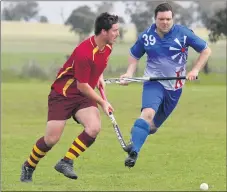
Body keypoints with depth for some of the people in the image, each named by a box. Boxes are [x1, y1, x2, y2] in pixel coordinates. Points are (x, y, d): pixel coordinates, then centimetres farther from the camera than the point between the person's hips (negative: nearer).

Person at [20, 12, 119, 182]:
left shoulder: (107, 47, -2)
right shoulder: (84, 52, -28)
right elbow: (82, 86, -21)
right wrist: (102, 102, -12)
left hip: (83, 97, 7)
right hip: (63, 94, -7)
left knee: (94, 127, -21)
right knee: (52, 139, -9)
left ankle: (66, 162, -7)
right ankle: (28, 167, 18)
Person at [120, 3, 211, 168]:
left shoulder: (183, 33, -9)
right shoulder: (146, 36, -4)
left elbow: (206, 50, 0)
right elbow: (134, 56, 12)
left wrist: (195, 70, -10)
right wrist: (129, 73, -5)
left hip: (175, 86, 1)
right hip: (153, 82, -1)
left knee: (154, 124, 7)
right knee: (148, 113, -26)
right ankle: (134, 151, -33)